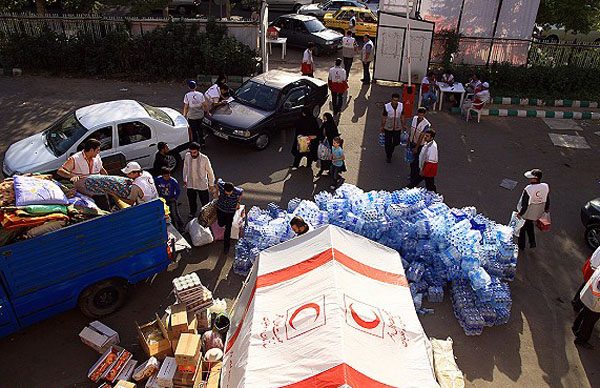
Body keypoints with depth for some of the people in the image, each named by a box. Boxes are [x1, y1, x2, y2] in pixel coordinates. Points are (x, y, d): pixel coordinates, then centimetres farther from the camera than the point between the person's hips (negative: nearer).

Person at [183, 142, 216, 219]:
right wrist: (185, 180, 12)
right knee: (191, 201, 24)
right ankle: (192, 213, 51)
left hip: (202, 185, -3)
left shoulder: (204, 159, -23)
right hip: (190, 185, 3)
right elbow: (185, 168, 6)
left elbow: (210, 171, -10)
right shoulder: (187, 156, -13)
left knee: (205, 202, 11)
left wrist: (211, 184, -3)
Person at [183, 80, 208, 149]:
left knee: (193, 131, 12)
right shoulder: (200, 94, -8)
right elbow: (205, 105, -4)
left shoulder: (187, 95, -14)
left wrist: (184, 114, 1)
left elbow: (186, 107, -12)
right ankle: (202, 142, 29)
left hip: (191, 117, -3)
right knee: (200, 129, 24)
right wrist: (206, 110, 14)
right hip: (200, 115, 3)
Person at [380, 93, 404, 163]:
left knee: (396, 142, 14)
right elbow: (384, 117, -7)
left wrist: (402, 125, 10)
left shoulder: (401, 106, -11)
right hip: (388, 128, -2)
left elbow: (401, 116, 3)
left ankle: (390, 151, 47)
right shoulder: (387, 106, -19)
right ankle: (388, 156, 31)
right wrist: (382, 126, 2)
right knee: (388, 143, 7)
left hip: (397, 128, 3)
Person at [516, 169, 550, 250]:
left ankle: (521, 246, 37)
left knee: (522, 229, 20)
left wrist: (520, 214, -11)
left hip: (525, 214, -5)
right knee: (530, 225, 33)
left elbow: (524, 205, -26)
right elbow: (547, 201, -1)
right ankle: (532, 242, 39)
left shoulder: (528, 189, -34)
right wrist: (547, 209, 18)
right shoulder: (546, 187, -18)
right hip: (537, 214, 5)